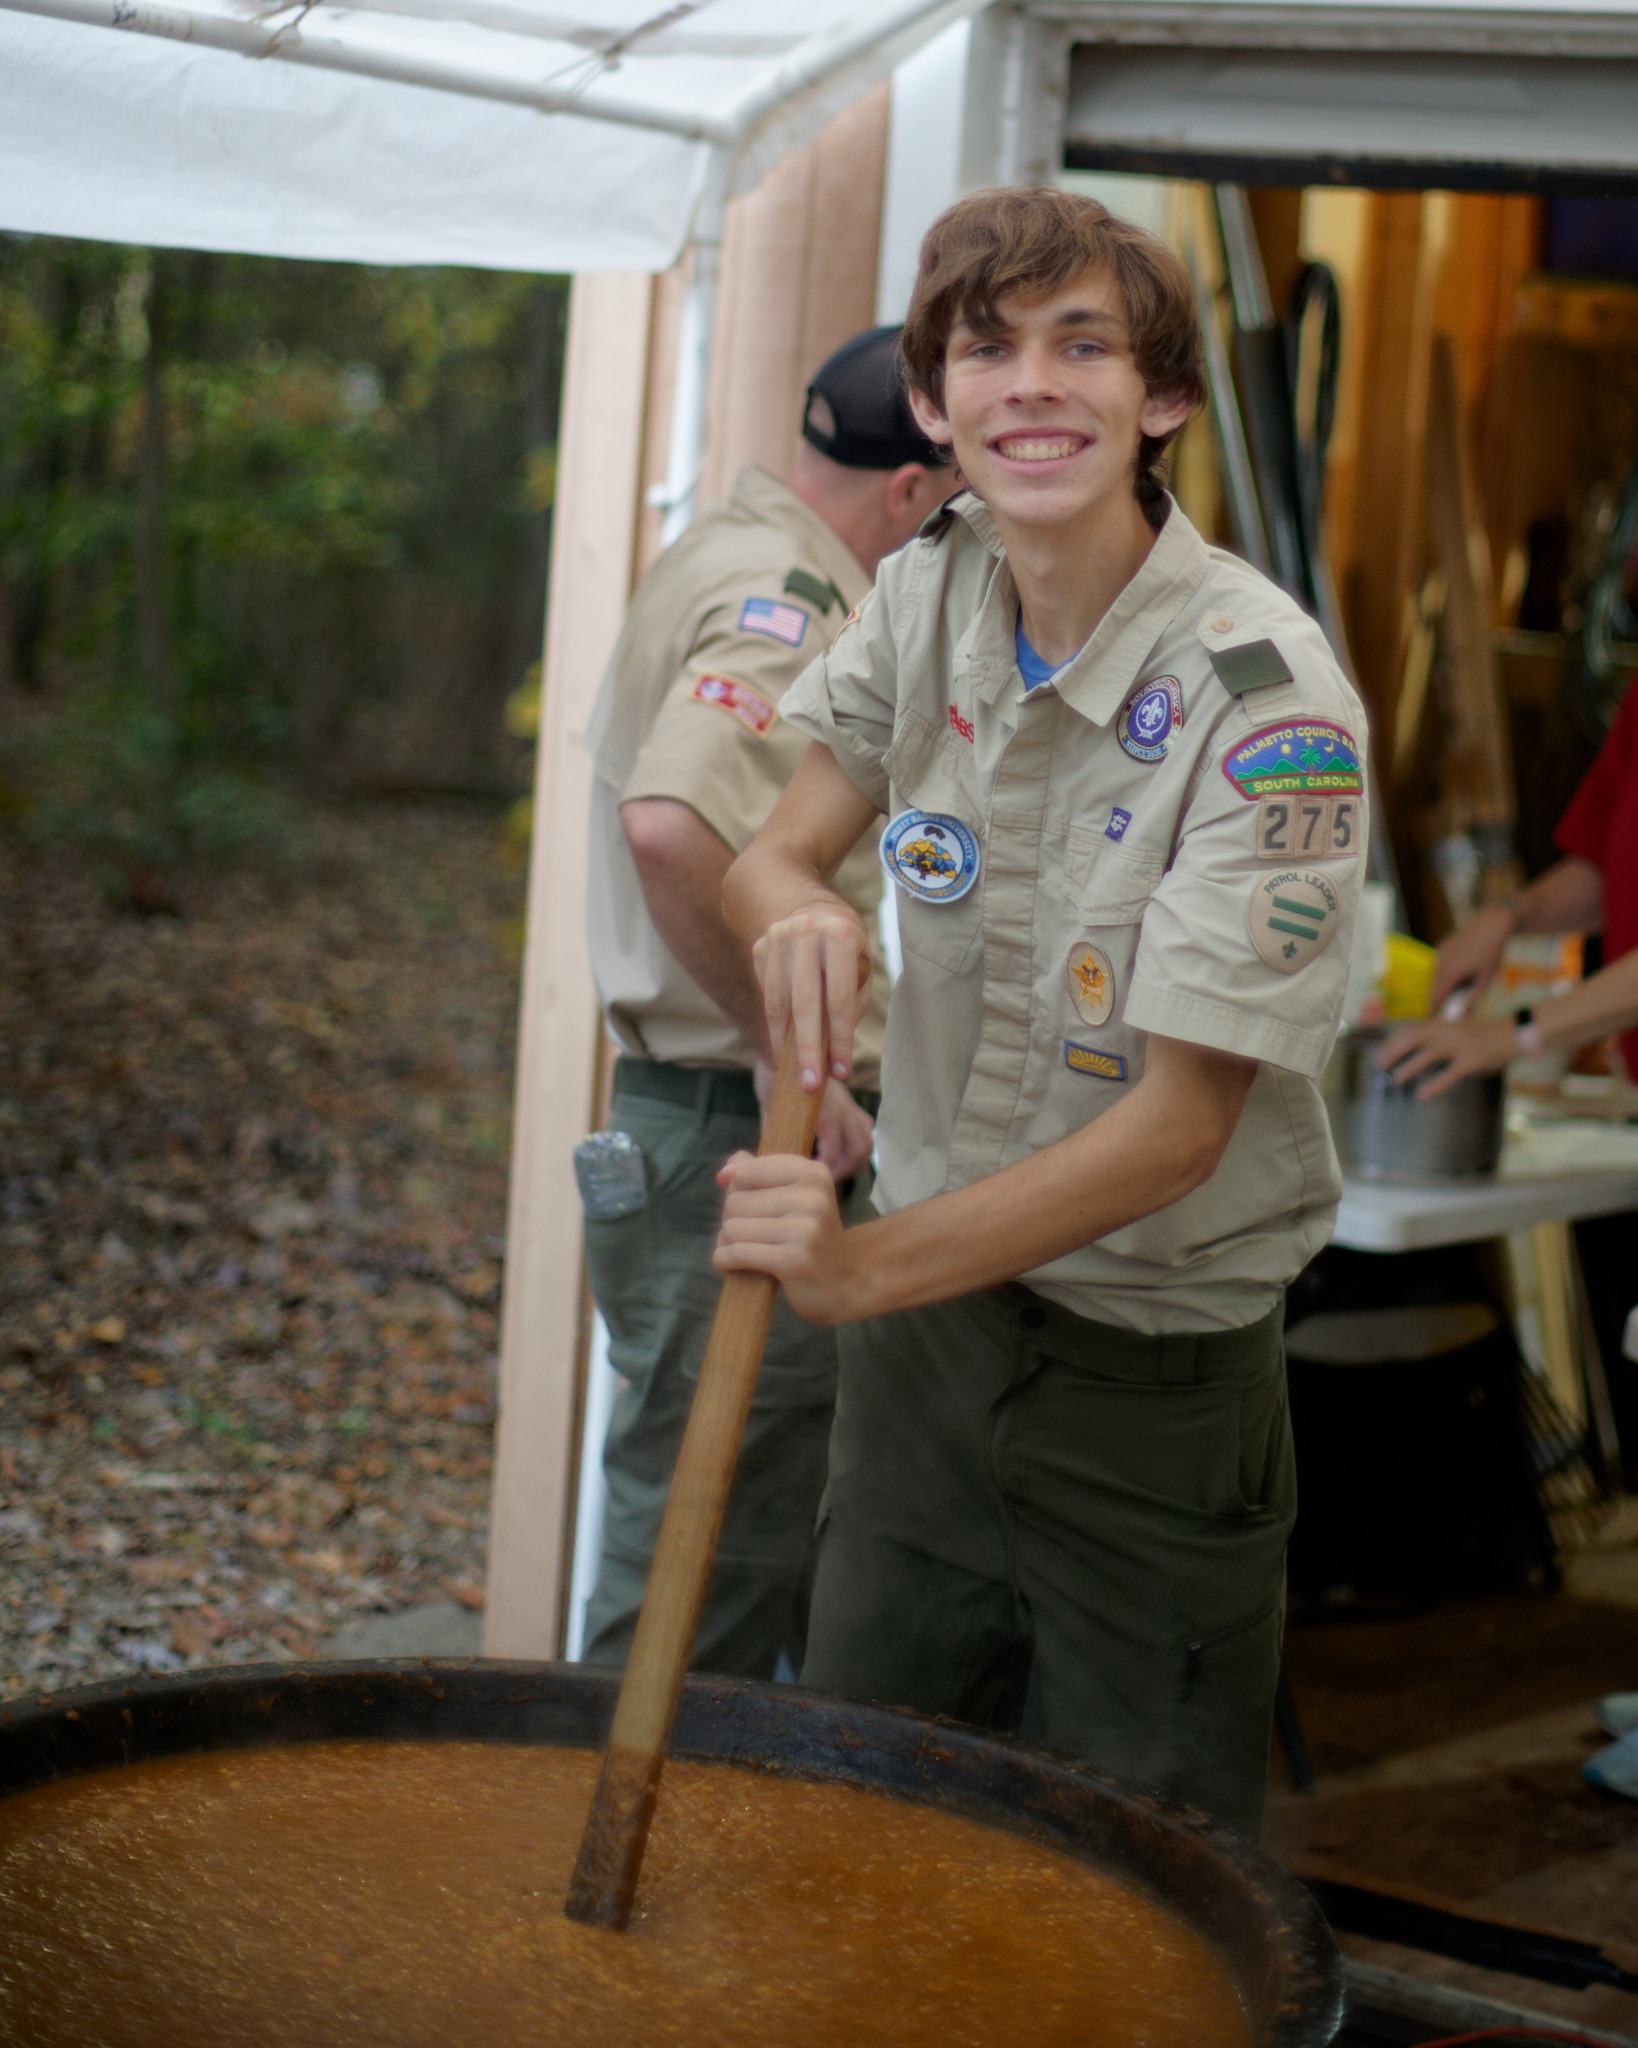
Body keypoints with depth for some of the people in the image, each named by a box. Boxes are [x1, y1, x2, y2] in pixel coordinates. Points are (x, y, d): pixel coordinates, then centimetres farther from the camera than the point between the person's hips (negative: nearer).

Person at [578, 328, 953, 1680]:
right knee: (706, 1593, -3)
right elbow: (671, 822, -35)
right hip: (738, 1140, -10)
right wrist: (785, 1050, -24)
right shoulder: (783, 599, -18)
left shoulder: (730, 557, 15)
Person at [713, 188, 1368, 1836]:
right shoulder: (928, 596, -3)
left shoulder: (1264, 696, -22)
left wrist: (869, 1266, -31)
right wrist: (795, 914, -20)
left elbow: (1180, 1122, -22)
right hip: (927, 1319, 5)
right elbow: (764, 857, 5)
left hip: (1155, 1389, -5)